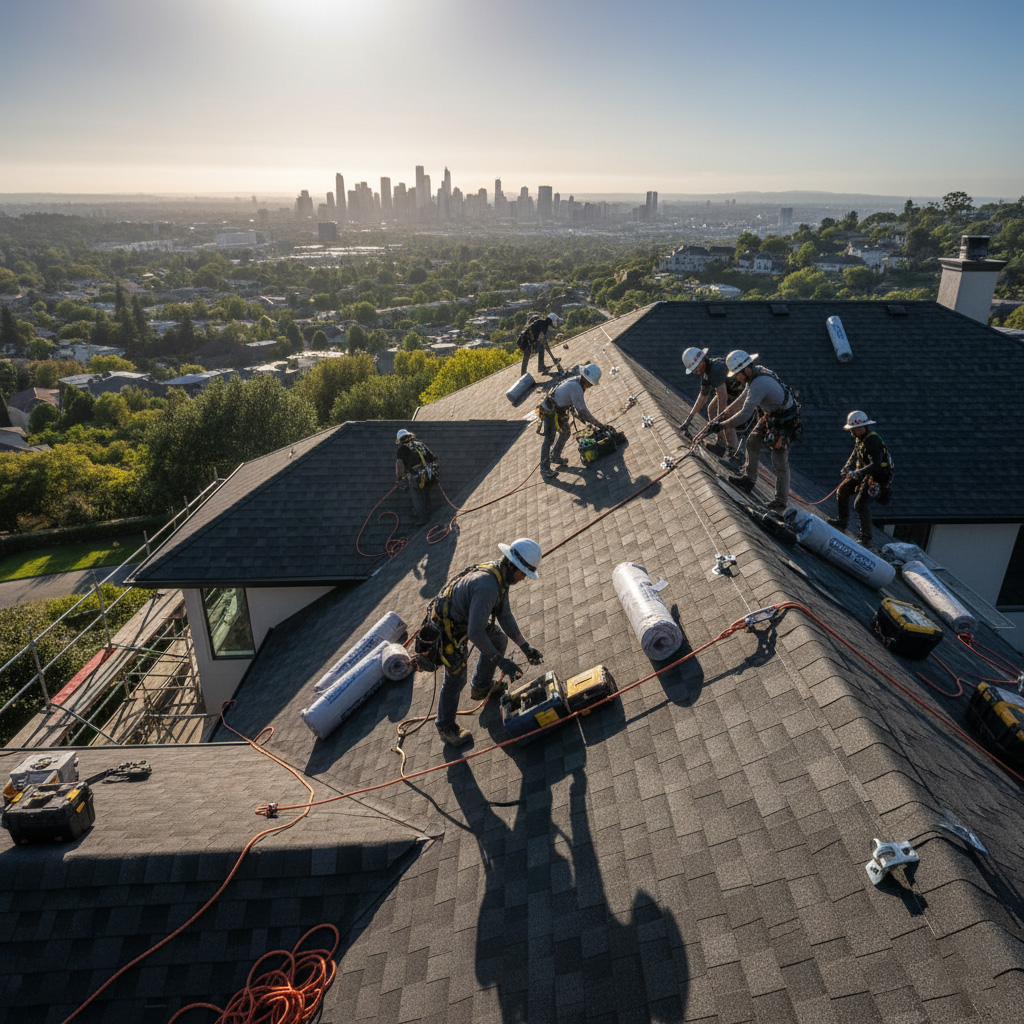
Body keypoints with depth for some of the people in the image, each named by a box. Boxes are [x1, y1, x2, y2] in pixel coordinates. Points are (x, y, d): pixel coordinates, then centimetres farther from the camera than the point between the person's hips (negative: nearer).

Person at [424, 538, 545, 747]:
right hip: (448, 627, -10)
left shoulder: (501, 575, -7)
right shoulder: (487, 585, -38)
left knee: (499, 640, 21)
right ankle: (445, 728, 21)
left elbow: (504, 615, 3)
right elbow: (475, 632, -39)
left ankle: (482, 687, 42)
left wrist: (525, 646, 1)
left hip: (466, 618, 10)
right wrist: (501, 662, -33)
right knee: (456, 679, -3)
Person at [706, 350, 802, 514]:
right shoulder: (756, 372, -1)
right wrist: (724, 414, 11)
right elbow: (744, 398, 13)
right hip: (770, 415, 10)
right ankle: (748, 479, 31)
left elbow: (745, 413, -35)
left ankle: (781, 502, 11)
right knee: (753, 442, 18)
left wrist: (721, 426, -29)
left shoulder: (759, 383, -33)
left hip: (784, 422, -10)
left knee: (780, 463, -2)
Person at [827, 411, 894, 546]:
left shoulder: (872, 441, -26)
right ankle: (842, 521, 31)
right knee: (842, 491, 14)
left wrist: (857, 473, -33)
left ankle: (866, 537, -10)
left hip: (877, 476, -10)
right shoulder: (859, 438, 4)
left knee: (860, 503, -19)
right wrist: (847, 466, 10)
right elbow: (855, 453, 24)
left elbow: (875, 465, -34)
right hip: (863, 473, 10)